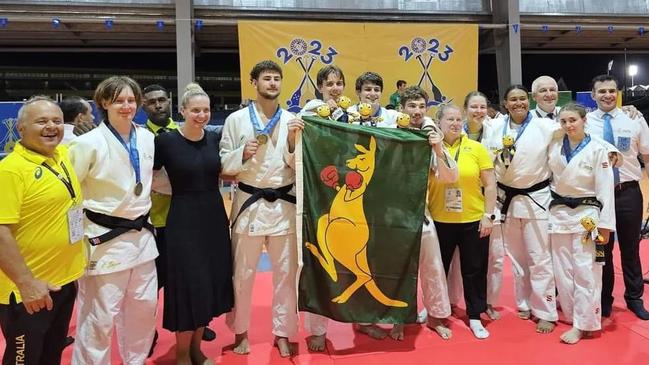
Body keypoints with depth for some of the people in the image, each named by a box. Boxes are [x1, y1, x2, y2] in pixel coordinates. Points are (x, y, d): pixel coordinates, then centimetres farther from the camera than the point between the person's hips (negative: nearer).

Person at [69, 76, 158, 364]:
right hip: (106, 238, -6)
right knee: (99, 316, 2)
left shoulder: (147, 138, 4)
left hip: (141, 235, 6)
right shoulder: (89, 143, -14)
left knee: (145, 308, 17)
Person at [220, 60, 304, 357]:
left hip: (284, 205, 2)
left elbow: (298, 166, 3)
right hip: (249, 203, -1)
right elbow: (223, 164, 1)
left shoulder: (292, 121, 5)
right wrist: (243, 154, -16)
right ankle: (240, 331, 30)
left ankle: (283, 333, 27)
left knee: (286, 273, 10)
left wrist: (292, 142, -13)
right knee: (242, 274, 10)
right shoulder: (236, 119, 0)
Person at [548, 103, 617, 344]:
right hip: (559, 212, 4)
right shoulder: (554, 146, 3)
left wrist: (605, 224, -11)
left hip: (586, 213, -4)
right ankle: (574, 315, 25)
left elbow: (605, 188, -9)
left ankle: (582, 325, 8)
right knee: (562, 270, 9)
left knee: (585, 271, -2)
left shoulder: (598, 148, -8)